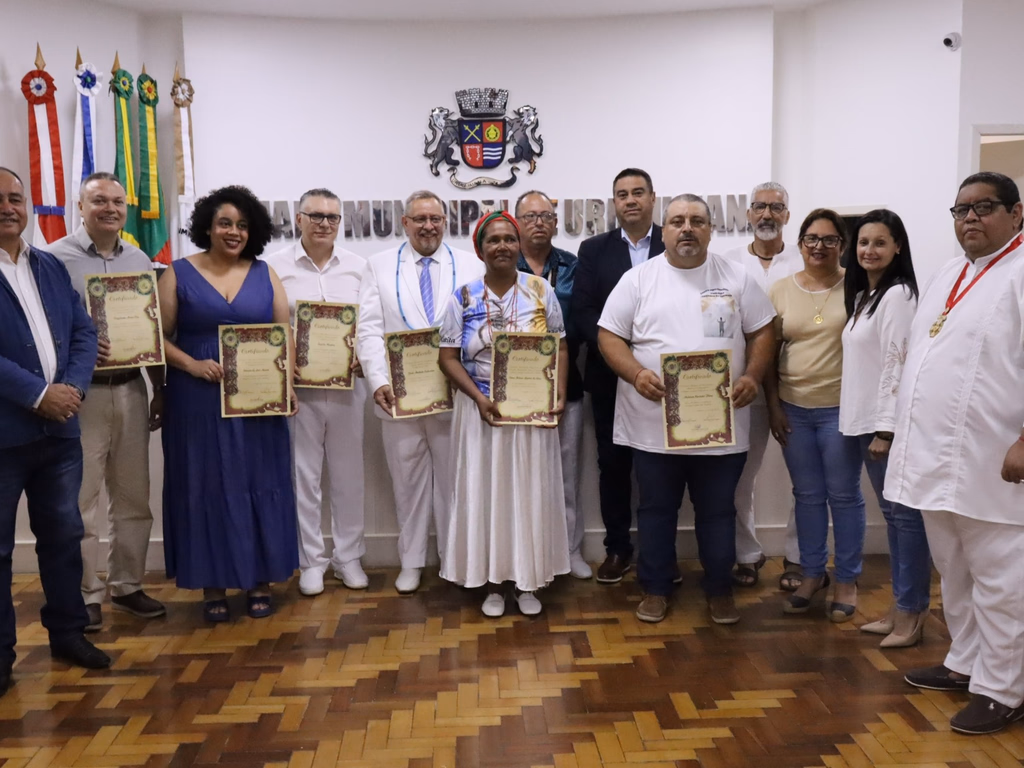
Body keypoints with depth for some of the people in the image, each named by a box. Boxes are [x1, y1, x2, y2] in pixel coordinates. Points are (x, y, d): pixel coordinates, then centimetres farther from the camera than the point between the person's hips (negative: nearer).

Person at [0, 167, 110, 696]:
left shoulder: (52, 268, 12)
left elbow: (83, 333, 8)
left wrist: (72, 387, -9)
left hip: (59, 427, 6)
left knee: (63, 534, 14)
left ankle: (67, 631, 28)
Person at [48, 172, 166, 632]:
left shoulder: (139, 261, 12)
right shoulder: (56, 258, -5)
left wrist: (160, 389, 14)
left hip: (131, 390, 5)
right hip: (82, 393, -5)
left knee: (133, 496, 12)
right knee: (80, 500, 1)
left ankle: (127, 585, 25)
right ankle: (85, 595, 14)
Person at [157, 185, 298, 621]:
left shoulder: (264, 274, 8)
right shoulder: (179, 274, 2)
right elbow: (159, 336, 0)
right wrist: (191, 364, -17)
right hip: (198, 400, -2)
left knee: (258, 485, 5)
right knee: (206, 486, 4)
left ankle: (259, 582, 17)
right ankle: (213, 585, 15)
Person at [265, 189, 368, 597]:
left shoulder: (357, 266, 7)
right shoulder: (276, 267, 0)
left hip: (347, 384, 2)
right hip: (297, 385, -2)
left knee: (348, 472, 10)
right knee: (304, 475, 7)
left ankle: (348, 556, 23)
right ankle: (311, 560, 20)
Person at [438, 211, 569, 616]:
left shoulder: (541, 290, 1)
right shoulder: (463, 297, -1)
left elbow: (560, 348, 3)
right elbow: (448, 357, -2)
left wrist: (559, 395, -10)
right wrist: (478, 398, -16)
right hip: (481, 408, 0)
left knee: (531, 491, 6)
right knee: (485, 492, 5)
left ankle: (527, 581, 20)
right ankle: (492, 582, 18)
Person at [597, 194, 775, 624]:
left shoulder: (736, 278, 4)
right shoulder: (639, 279, 1)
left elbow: (762, 332, 6)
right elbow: (609, 336, -1)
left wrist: (752, 376, -11)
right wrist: (636, 373, -17)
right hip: (654, 423, 0)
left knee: (718, 512, 12)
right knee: (656, 509, 12)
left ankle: (719, 590, 27)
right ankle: (655, 589, 26)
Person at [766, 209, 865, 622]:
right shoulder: (780, 291, 4)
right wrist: (773, 406, 2)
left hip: (842, 409, -3)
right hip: (793, 409, 3)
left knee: (843, 495, 6)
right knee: (807, 495, 12)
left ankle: (846, 580, 20)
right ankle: (812, 573, 27)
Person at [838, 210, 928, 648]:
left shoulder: (898, 295, -11)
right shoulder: (862, 296, 16)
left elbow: (898, 364, -17)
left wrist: (886, 428, -20)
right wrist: (871, 425, 14)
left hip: (889, 422, -9)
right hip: (865, 420, 9)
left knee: (905, 514, -2)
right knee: (891, 515, 13)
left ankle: (912, 612, 6)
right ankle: (899, 608, 21)